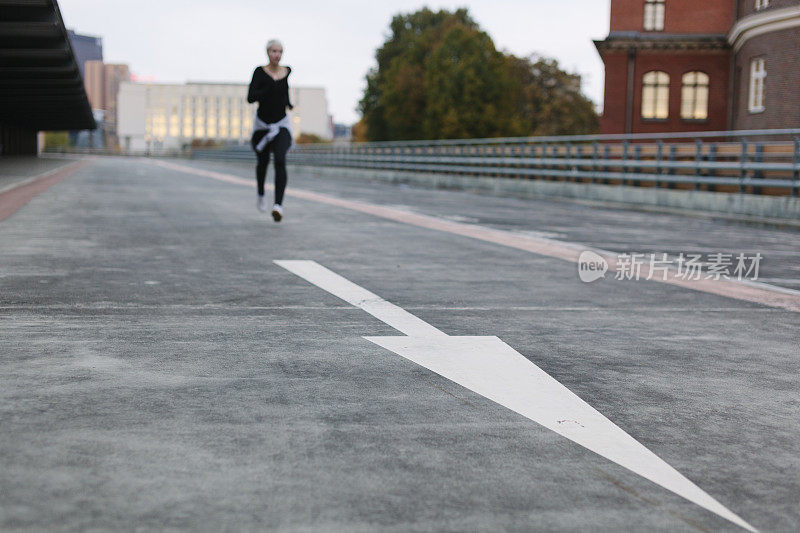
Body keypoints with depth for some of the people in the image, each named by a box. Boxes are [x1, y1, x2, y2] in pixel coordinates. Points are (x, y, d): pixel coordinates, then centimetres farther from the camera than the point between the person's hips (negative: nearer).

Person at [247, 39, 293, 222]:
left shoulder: (287, 71, 0)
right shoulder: (260, 72, -10)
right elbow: (250, 97, -21)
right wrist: (268, 90, -31)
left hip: (281, 124, 0)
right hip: (262, 124, 0)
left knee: (280, 160, -21)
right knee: (263, 162, 16)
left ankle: (279, 204, -28)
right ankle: (261, 194, 45)